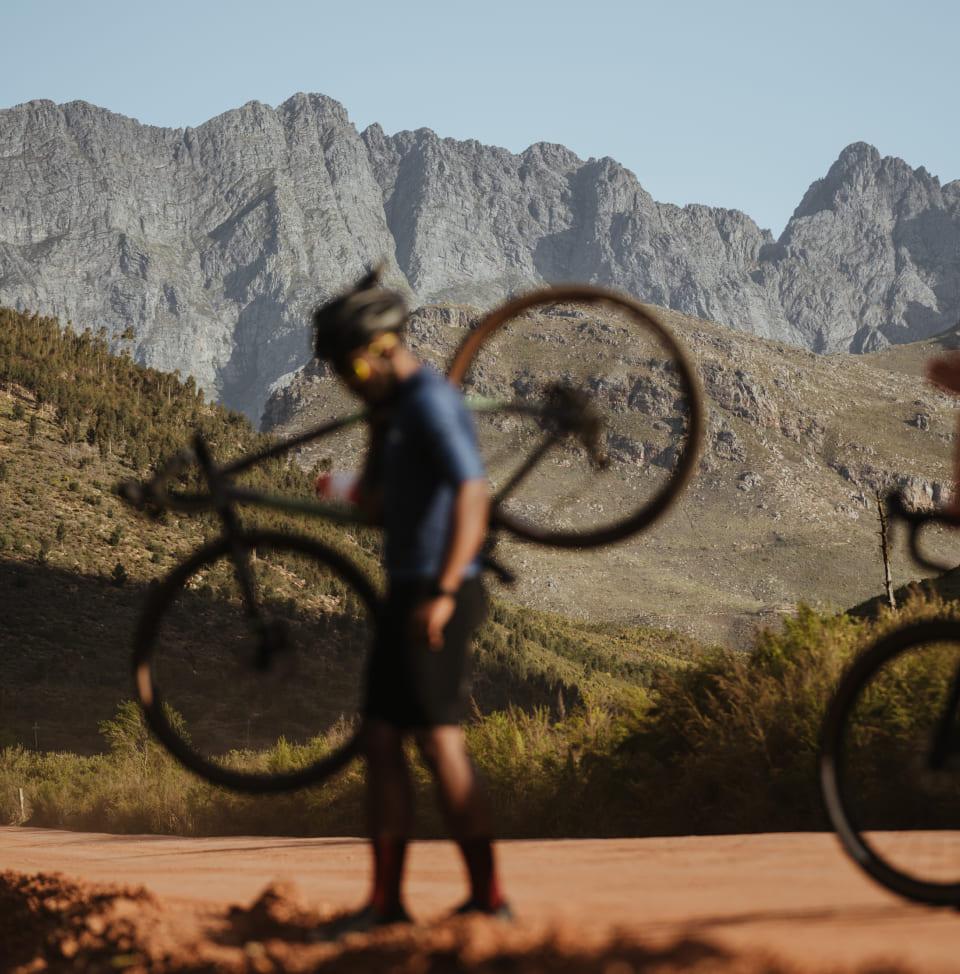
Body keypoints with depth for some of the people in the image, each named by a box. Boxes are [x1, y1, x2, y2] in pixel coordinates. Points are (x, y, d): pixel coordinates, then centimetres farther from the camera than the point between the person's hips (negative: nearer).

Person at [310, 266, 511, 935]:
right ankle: (387, 900, 13)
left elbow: (473, 494, -24)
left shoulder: (431, 400, -13)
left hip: (436, 596, -10)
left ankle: (489, 897, -4)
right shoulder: (402, 404, 19)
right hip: (409, 592, 10)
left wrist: (443, 593, -29)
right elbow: (377, 505, 23)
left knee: (439, 741, -9)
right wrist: (378, 421, 15)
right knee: (381, 740, 9)